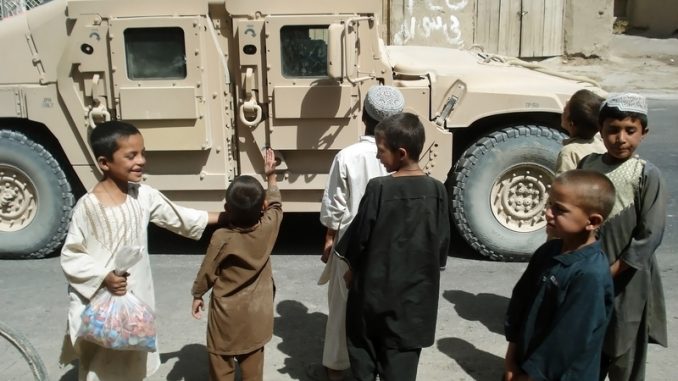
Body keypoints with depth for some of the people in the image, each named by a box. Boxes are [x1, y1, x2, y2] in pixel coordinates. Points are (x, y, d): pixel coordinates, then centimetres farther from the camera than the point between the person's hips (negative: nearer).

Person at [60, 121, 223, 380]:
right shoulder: (88, 206, -20)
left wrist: (224, 217, 7)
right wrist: (104, 277, -29)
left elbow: (178, 217, 8)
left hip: (135, 298, 6)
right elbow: (70, 257, -15)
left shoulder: (144, 195, -4)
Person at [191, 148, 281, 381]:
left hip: (226, 313, -3)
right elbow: (276, 207, 9)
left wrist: (197, 296, 8)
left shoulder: (221, 238, -22)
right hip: (256, 313, 4)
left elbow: (207, 272, -9)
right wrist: (271, 176, 16)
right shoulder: (267, 228, -14)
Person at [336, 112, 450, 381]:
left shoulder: (379, 188, -17)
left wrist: (351, 268, 8)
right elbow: (442, 243, 0)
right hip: (416, 291, 3)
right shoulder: (437, 190, -7)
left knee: (363, 346, 20)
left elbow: (360, 235, -9)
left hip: (375, 287, -3)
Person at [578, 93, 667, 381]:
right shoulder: (588, 165, 0)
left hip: (628, 281, -4)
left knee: (625, 355, 8)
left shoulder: (647, 175, -11)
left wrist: (613, 270, -14)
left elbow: (650, 234, -13)